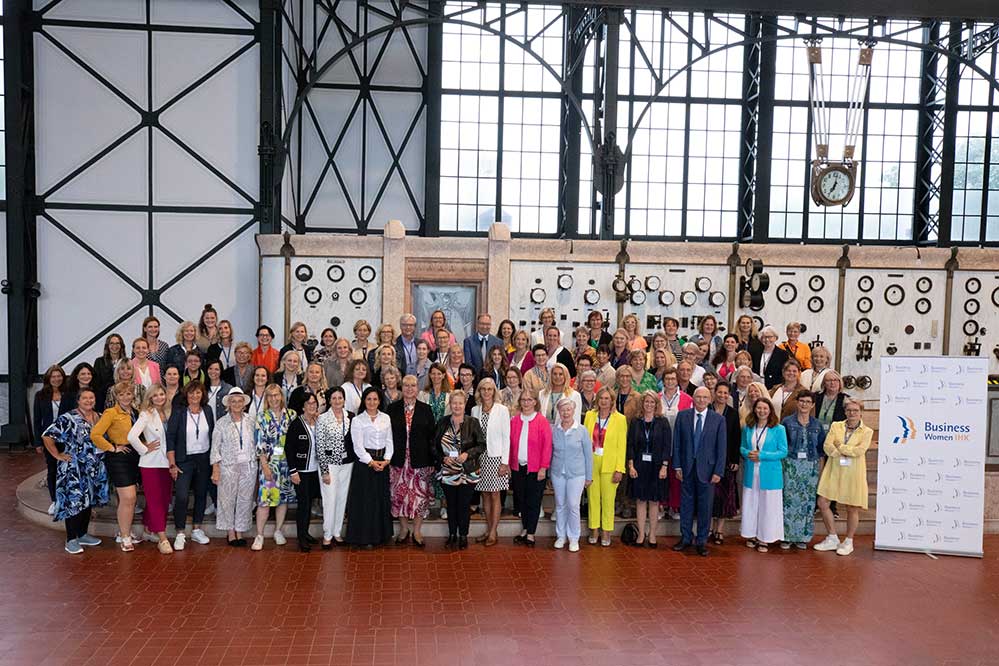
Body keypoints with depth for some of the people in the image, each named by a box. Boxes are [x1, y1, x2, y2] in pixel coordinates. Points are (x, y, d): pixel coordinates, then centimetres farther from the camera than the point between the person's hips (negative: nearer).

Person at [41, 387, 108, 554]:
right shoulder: (68, 419, -10)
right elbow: (47, 436, -13)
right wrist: (58, 455, -12)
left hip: (93, 469, 6)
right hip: (73, 469, -6)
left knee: (88, 501, 13)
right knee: (74, 502, -6)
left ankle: (83, 534, 26)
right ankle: (71, 540, 3)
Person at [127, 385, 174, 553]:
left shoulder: (168, 414, 8)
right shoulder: (146, 414, -10)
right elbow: (132, 436, -21)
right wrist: (145, 450, -11)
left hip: (166, 463, 6)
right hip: (151, 464, -6)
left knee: (165, 500, 11)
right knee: (155, 501, -4)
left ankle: (149, 531, 27)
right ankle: (162, 539, -5)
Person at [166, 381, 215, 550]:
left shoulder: (207, 412, 5)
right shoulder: (178, 412, -5)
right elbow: (170, 438, -6)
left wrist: (214, 460, 5)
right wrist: (172, 464, -11)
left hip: (204, 460, 4)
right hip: (184, 460, -4)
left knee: (201, 495, 11)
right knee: (181, 497, -11)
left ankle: (197, 530, 23)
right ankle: (180, 534, 0)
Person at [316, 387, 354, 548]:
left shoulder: (351, 417, 3)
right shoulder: (323, 418, -8)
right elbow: (319, 445, -9)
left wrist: (355, 461, 6)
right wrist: (324, 470, -11)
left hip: (347, 463, 4)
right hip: (329, 463, -4)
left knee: (342, 498, 11)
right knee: (330, 500, -2)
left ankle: (337, 532, 24)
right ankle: (327, 535, 12)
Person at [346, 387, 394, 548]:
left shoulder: (386, 418, 7)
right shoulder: (357, 420, -4)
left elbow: (389, 441, 7)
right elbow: (358, 446, -8)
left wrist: (386, 460, -6)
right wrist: (372, 462, -13)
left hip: (383, 462, 4)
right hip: (364, 462, -4)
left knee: (382, 498, 8)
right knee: (365, 500, 0)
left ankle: (380, 534, 19)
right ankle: (365, 536, 9)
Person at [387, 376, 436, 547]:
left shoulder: (426, 409, 4)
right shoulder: (392, 409, 5)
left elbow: (432, 435, 3)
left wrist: (432, 459, -2)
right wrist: (388, 456, -2)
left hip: (420, 460, 0)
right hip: (398, 460, 0)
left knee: (420, 494, 2)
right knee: (399, 493, 4)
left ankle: (417, 531, 15)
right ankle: (404, 529, 21)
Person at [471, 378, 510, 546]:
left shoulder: (502, 410, -4)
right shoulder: (475, 410, 7)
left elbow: (506, 437, -5)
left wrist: (504, 462, -9)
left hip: (496, 457, -4)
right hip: (480, 457, 4)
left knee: (495, 495, 0)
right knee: (485, 495, 8)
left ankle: (493, 533, 5)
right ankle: (488, 530, 17)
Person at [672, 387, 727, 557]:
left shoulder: (718, 419, -2)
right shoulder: (682, 416, 2)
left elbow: (721, 447, -2)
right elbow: (677, 442, 3)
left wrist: (718, 472, -6)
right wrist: (677, 466, -1)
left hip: (707, 469, -1)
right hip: (687, 468, 1)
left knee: (705, 506, 5)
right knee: (686, 504, 10)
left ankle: (702, 541, 18)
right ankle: (686, 538, 24)